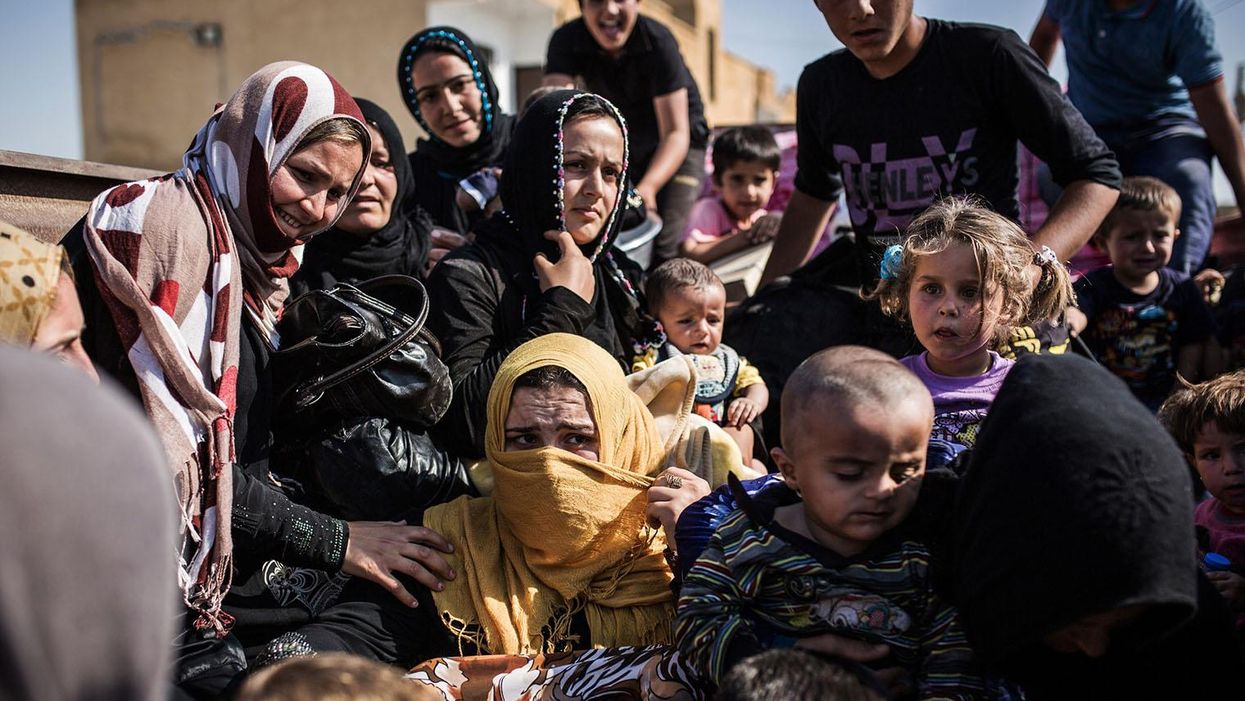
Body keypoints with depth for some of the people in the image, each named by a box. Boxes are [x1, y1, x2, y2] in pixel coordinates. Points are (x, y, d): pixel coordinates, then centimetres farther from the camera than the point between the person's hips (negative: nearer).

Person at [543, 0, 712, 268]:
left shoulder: (658, 42, -27)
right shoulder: (566, 40, -21)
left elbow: (676, 134, -30)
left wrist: (648, 187, -49)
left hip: (675, 144, -3)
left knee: (663, 250, -17)